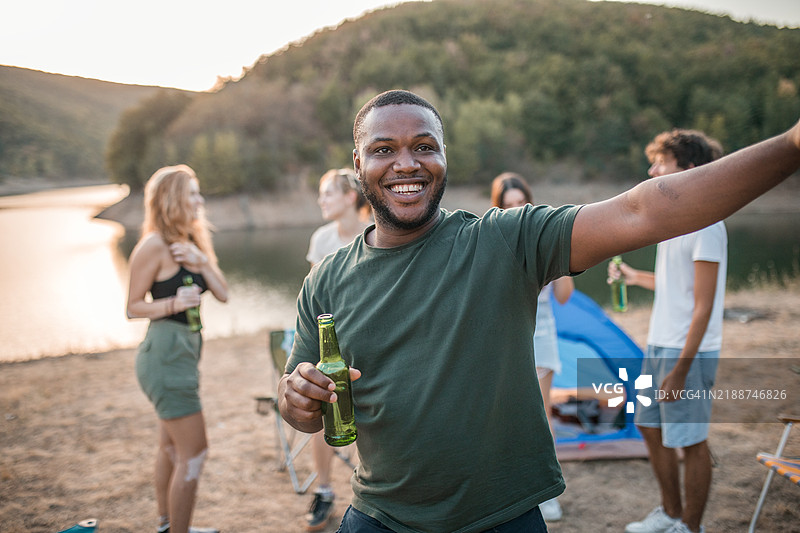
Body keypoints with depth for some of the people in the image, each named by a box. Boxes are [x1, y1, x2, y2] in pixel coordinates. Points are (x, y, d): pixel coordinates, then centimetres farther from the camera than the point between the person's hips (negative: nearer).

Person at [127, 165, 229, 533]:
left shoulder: (191, 242, 12)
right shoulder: (155, 245, -13)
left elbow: (223, 293, 5)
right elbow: (133, 307, -11)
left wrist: (201, 261, -10)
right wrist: (173, 303, -26)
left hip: (183, 349, 9)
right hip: (165, 353, -9)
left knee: (172, 446, 19)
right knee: (194, 452, -7)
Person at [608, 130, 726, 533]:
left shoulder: (705, 225, -16)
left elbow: (703, 305, -19)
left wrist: (680, 370, -21)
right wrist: (636, 277, 16)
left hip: (688, 353, -10)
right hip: (659, 347, 10)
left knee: (691, 441, 2)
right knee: (650, 427, 18)